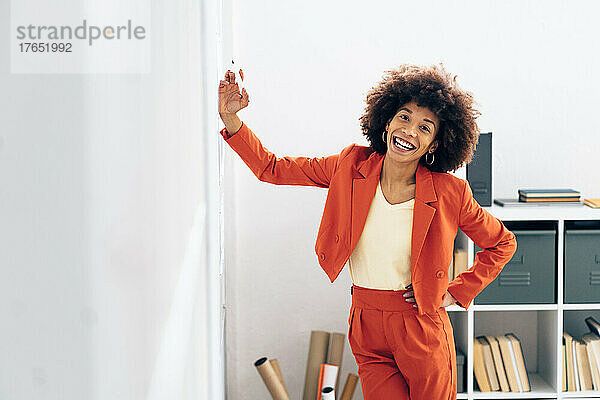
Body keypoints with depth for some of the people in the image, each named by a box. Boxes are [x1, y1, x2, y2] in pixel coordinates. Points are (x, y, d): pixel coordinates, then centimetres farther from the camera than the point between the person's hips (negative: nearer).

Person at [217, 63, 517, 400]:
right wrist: (230, 118, -10)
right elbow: (271, 168, 1)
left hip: (422, 330, -1)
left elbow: (502, 243, 4)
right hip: (368, 331, 2)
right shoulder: (353, 166, -4)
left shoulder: (450, 192, -11)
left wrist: (457, 293, -2)